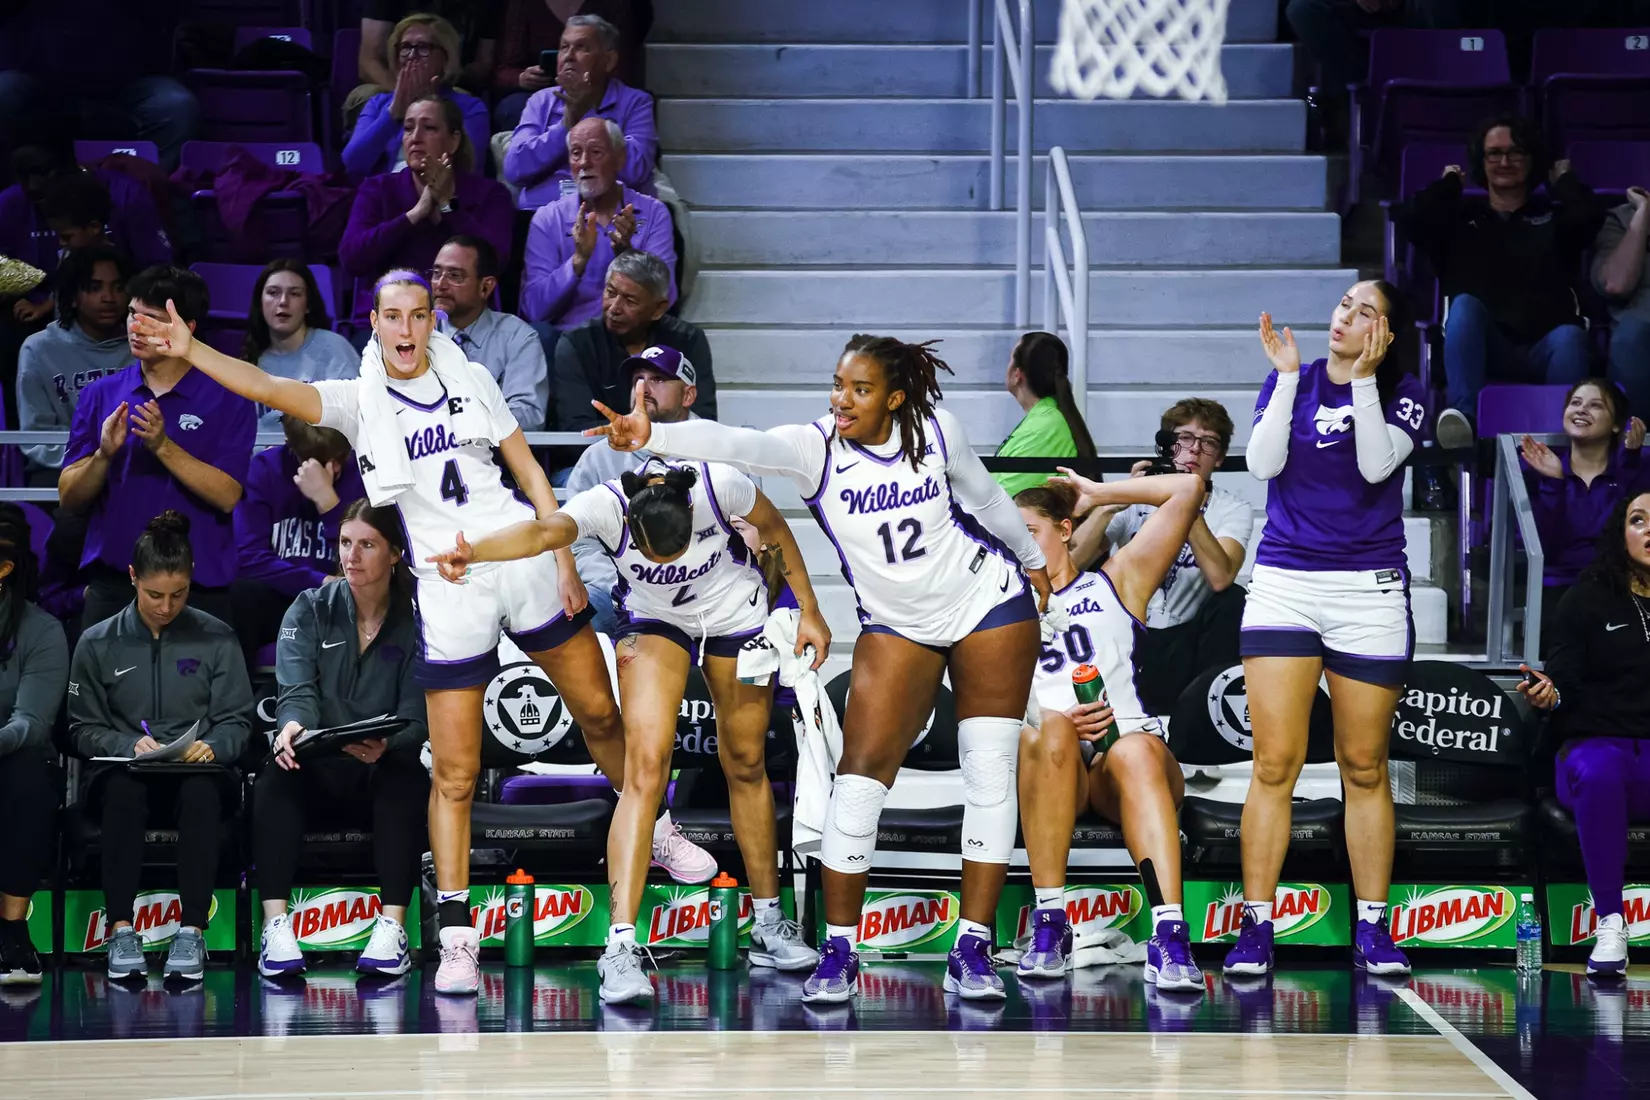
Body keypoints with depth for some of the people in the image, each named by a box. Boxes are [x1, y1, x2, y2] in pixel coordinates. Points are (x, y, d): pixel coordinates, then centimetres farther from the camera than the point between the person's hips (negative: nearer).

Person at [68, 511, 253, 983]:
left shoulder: (216, 638, 9)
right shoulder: (97, 643, 9)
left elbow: (236, 721, 7)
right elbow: (84, 728, 8)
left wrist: (212, 746, -16)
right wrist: (131, 745, -12)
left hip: (198, 771, 0)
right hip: (125, 769, 0)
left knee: (202, 789, -38)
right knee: (123, 788, -38)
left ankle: (192, 931, -39)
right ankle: (120, 930, -36)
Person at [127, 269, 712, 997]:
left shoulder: (470, 380, 5)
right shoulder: (359, 402, -1)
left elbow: (531, 473, 8)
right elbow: (270, 390, -15)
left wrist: (563, 563, 1)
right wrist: (191, 350, -30)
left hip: (526, 564, 2)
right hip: (449, 593, -2)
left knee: (599, 713, 14)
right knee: (453, 773, -4)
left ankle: (654, 833, 40)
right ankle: (456, 937, 4)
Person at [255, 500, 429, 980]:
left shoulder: (416, 622, 0)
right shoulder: (310, 610, 5)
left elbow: (416, 718, -8)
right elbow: (297, 690, -10)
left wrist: (385, 745, -32)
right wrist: (292, 725, -35)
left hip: (382, 775, -1)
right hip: (320, 773, 1)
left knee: (407, 779, -34)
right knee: (276, 778, -31)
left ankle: (392, 925, -41)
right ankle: (276, 926, -40)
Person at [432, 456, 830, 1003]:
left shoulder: (719, 485, -30)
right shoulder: (606, 506, -33)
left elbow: (774, 528, -9)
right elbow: (543, 532, -53)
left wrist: (809, 610, -3)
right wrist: (474, 551, -72)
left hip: (736, 615, 1)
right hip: (653, 621, -1)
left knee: (746, 765, 11)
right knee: (645, 767, -18)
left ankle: (769, 922, 29)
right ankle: (621, 946, -22)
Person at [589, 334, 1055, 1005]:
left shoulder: (938, 431, -13)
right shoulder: (816, 447, -19)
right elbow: (738, 445, -38)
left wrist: (1033, 560, 22)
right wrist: (652, 434, -56)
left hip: (990, 603, 0)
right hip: (898, 627, 0)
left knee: (989, 773, -4)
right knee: (860, 775, -11)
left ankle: (973, 950, 4)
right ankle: (838, 952, -2)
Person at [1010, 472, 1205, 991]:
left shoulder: (1116, 583, 22)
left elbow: (1187, 489, 16)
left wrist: (1097, 494, 22)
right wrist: (1056, 723, -9)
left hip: (1130, 745, 0)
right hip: (1050, 768, 0)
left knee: (1136, 753, -38)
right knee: (1047, 731, -36)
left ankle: (1169, 939, -53)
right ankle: (1049, 925, -36)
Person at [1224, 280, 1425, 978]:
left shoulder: (1403, 395, 2)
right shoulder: (1289, 383, 8)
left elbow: (1376, 464, -14)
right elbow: (1263, 463, -6)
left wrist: (1362, 377, -15)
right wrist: (1287, 376, -8)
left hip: (1369, 592, -1)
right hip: (1283, 583, 1)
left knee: (1364, 766, 4)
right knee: (1275, 763, -6)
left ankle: (1371, 928, 11)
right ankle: (1256, 927, -1)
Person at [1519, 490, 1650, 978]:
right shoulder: (1588, 600, 12)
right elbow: (1567, 683, 5)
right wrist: (1549, 694, -16)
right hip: (1597, 743, 0)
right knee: (1596, 771, -38)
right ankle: (1609, 926, -29)